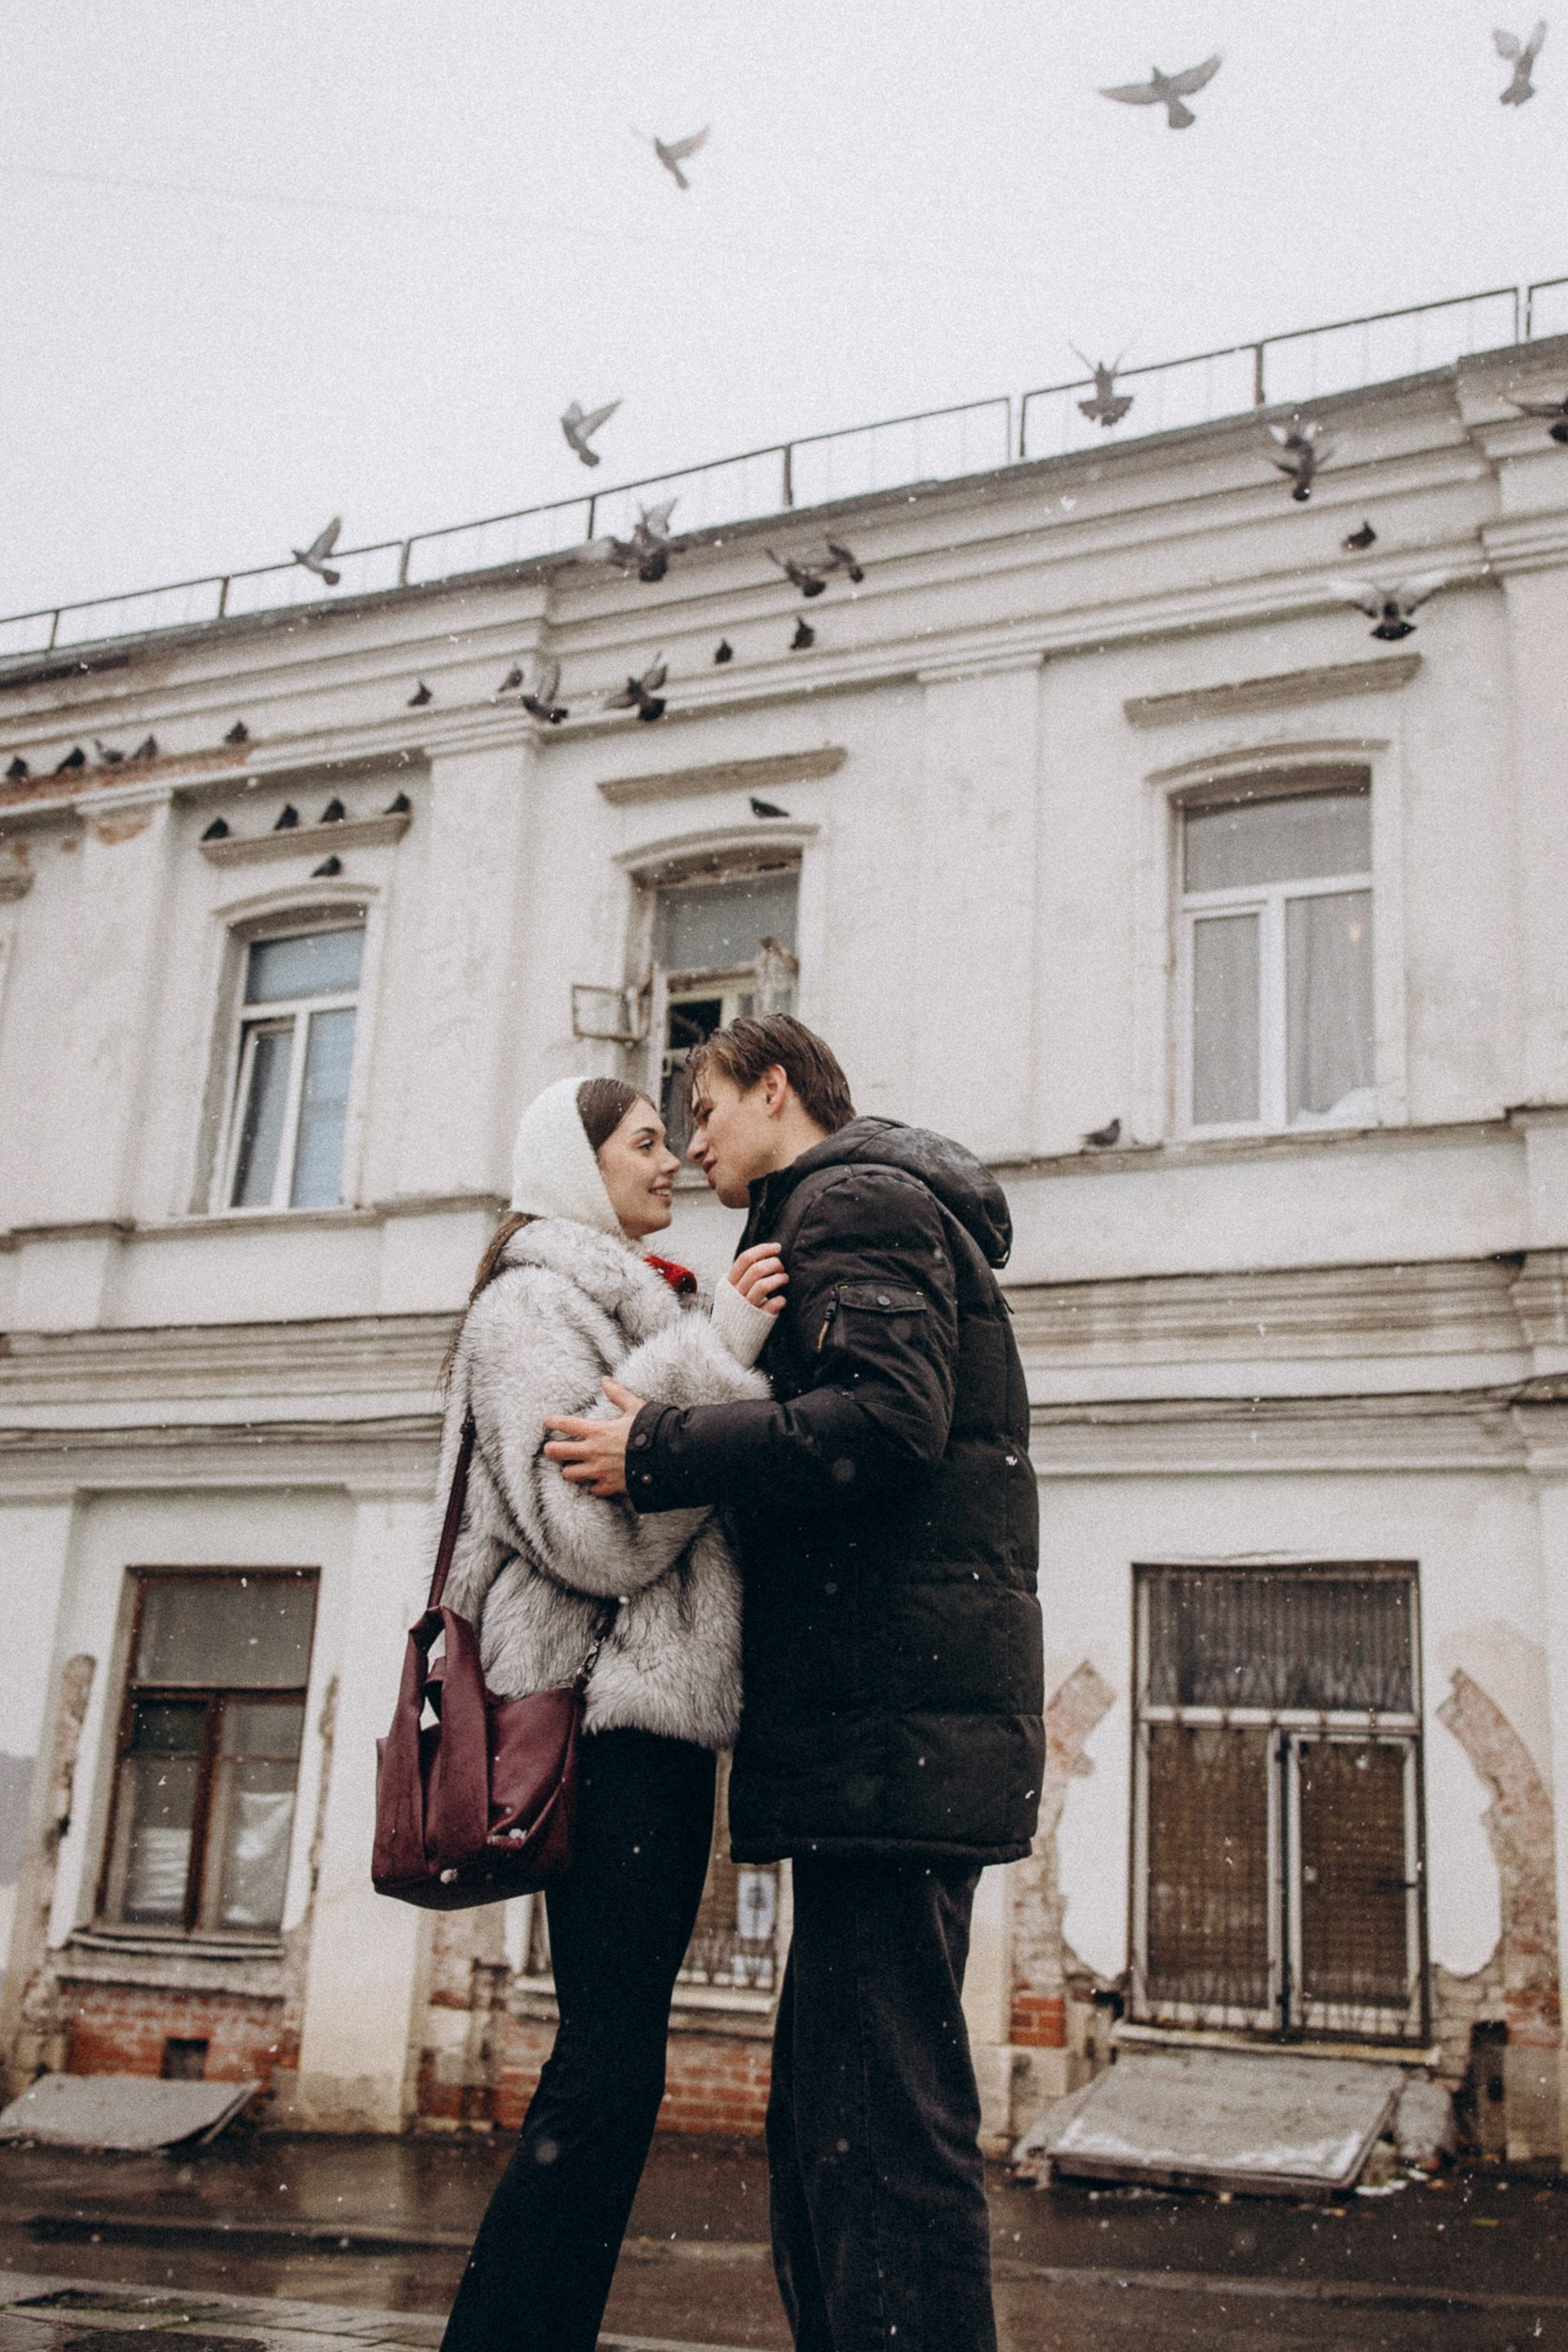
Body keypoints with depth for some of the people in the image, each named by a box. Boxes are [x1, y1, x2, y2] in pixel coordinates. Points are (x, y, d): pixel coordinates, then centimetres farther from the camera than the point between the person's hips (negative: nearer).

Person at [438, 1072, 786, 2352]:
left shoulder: (635, 1307, 24)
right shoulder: (534, 1301, -5)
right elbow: (590, 1530, -18)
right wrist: (716, 1352, -17)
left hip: (662, 1708, 9)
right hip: (609, 1710, -9)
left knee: (612, 2065, 9)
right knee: (611, 2069, -11)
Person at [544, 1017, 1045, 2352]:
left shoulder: (852, 1200, -2)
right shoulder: (879, 1212, 28)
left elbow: (889, 1421, -19)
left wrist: (659, 1452, -15)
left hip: (891, 1724, -11)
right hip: (893, 1730, 11)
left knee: (879, 2123, -11)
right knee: (829, 2123, 14)